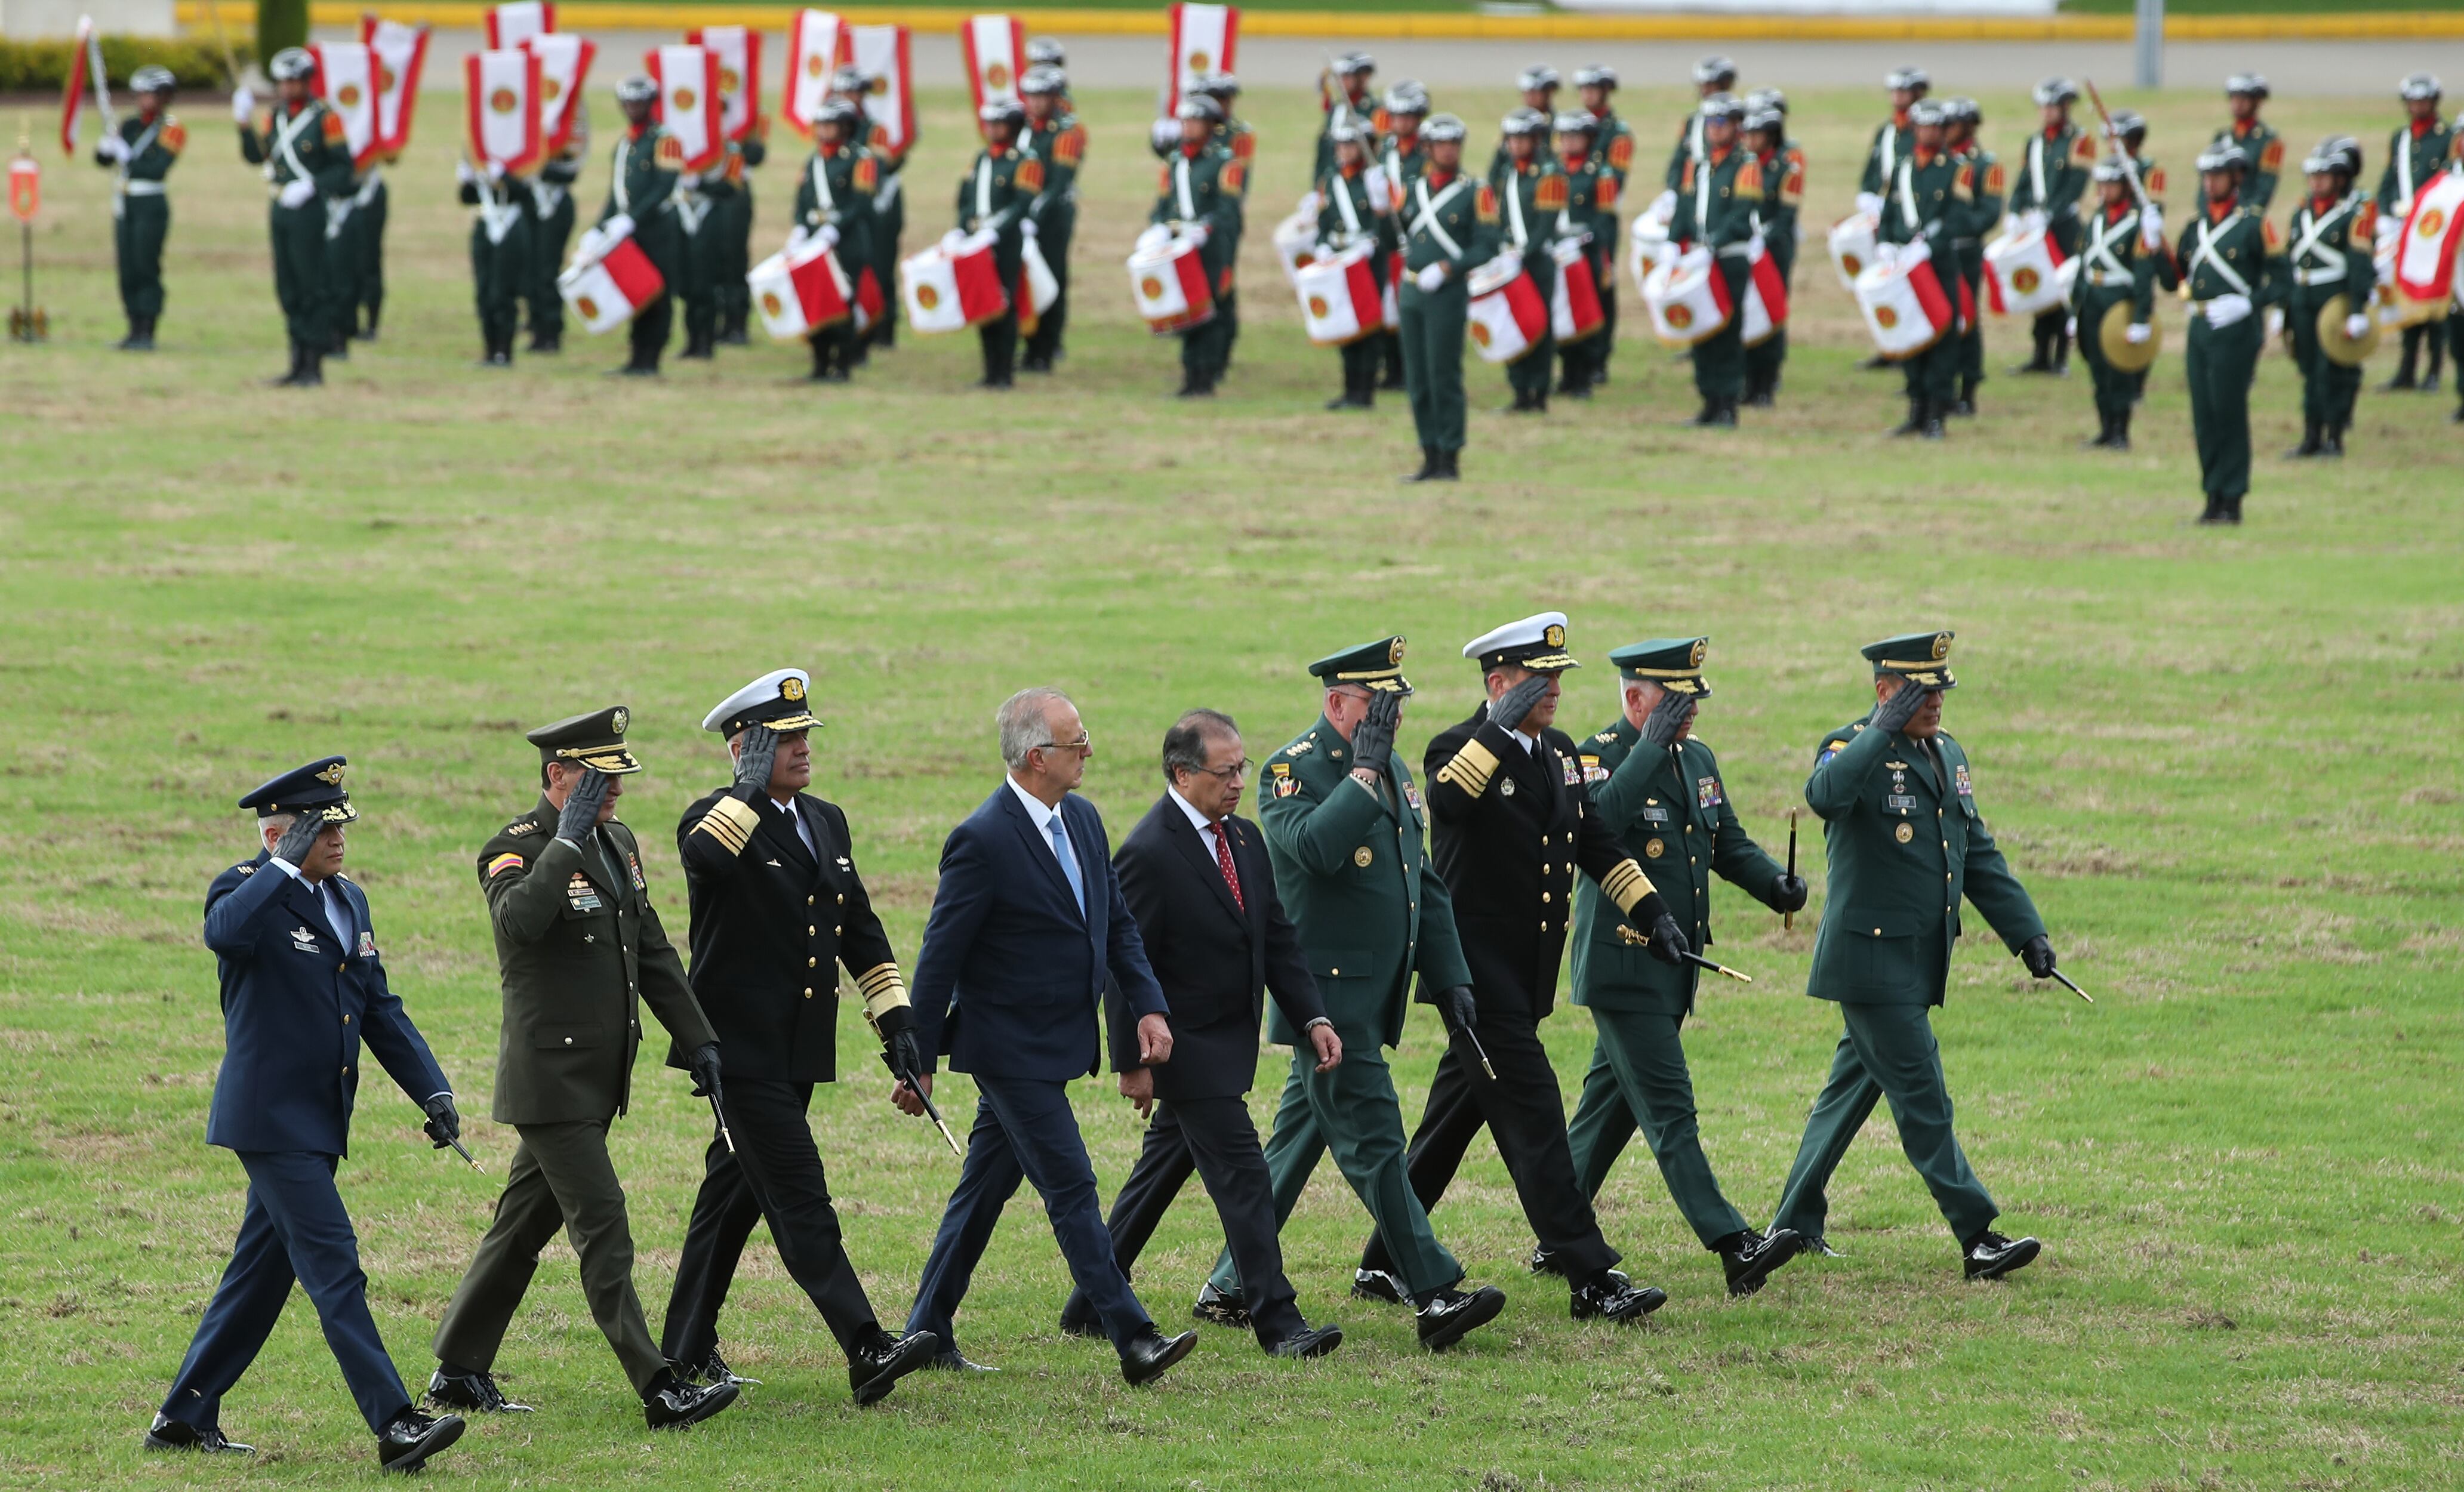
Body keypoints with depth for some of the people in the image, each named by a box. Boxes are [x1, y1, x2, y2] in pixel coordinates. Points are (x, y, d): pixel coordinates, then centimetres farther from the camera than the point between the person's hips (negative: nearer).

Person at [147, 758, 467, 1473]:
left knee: (263, 1271, 13)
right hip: (271, 1118, -9)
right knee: (333, 1266, -12)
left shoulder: (348, 900, 14)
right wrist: (287, 864, -27)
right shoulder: (245, 892, -10)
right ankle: (395, 1425, -15)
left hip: (320, 1120, 9)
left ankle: (184, 1418, 22)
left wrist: (433, 1090, 6)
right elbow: (225, 932, -35)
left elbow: (381, 1009, 16)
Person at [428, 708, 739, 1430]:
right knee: (603, 1232, -9)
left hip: (600, 1082, 8)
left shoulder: (617, 842, 13)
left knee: (524, 1228, 14)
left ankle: (458, 1374, 22)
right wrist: (567, 840, -30)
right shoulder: (516, 849, -13)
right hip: (551, 1080, -8)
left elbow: (654, 953, 20)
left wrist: (697, 1039, 16)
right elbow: (517, 920, -36)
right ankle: (659, 1391, -12)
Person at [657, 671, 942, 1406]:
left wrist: (897, 1024, 12)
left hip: (801, 1050, 8)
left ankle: (687, 1347, 24)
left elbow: (861, 933, 18)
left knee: (737, 1192, 15)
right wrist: (754, 788, -24)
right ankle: (866, 1352, -19)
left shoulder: (827, 822, 14)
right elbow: (704, 854, -36)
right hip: (743, 1049, -8)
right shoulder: (717, 818, -9)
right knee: (799, 1200, -11)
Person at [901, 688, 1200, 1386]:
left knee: (986, 1189, 14)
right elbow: (940, 958, -15)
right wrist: (919, 1064, -11)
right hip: (1011, 1048, -8)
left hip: (1057, 1040, 8)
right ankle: (1133, 1340, -9)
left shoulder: (1082, 819, 7)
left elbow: (1118, 924, 14)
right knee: (1071, 1190, -8)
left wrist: (1148, 1007, -1)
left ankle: (928, 1334, 22)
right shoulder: (983, 841, -19)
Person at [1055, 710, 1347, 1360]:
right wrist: (1132, 1062, -15)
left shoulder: (1244, 838, 8)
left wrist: (1313, 1018, 1)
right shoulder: (1149, 854, -18)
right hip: (1186, 1049, -9)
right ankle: (1278, 1323, -8)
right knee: (1242, 1175, -10)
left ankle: (1089, 1309, 26)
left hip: (1229, 1046, 9)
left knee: (1161, 1172, 16)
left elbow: (1278, 938, 12)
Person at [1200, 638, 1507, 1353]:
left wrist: (1451, 980, 13)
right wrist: (1363, 770, -24)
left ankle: (1230, 1287, 19)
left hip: (1376, 996, 9)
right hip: (1329, 995, -9)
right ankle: (1433, 1297, -12)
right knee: (1373, 1143, -9)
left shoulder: (1394, 772, 15)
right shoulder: (1293, 771, -10)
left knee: (1297, 1141, 12)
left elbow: (1427, 884, 19)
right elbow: (1315, 847, -31)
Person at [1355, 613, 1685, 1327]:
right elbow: (1446, 800, -33)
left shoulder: (1560, 754, 13)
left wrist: (1652, 912, 10)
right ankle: (1591, 1280, -13)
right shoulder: (1459, 749, -11)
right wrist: (1500, 729, -32)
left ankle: (1384, 1264, 24)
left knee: (1454, 1118, 15)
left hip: (1530, 974, 8)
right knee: (1533, 1117, -10)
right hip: (1479, 972, -8)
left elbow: (1598, 844, 18)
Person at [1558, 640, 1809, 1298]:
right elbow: (1595, 824, -33)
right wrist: (1650, 746, -31)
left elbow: (1729, 842, 18)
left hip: (1677, 968, 8)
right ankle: (1735, 1247, -19)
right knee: (1668, 1108, -10)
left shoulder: (1698, 759, 11)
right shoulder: (1597, 758, -13)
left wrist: (1774, 881, -2)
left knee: (1612, 1102, 14)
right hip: (1623, 966, -8)